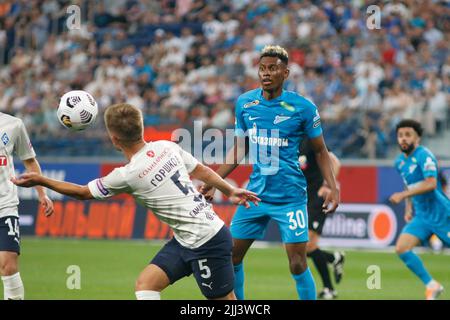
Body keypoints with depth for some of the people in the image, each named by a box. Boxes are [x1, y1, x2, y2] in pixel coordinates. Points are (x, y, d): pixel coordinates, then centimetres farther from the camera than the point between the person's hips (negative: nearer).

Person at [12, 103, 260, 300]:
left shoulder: (128, 175, -18)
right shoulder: (167, 146, 0)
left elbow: (83, 193, -4)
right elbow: (202, 171, 13)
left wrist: (40, 181, 5)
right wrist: (230, 191, 28)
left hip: (206, 242, -8)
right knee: (145, 284, 6)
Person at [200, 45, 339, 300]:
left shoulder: (304, 107, -8)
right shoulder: (244, 103, 3)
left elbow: (320, 151, 2)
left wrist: (333, 187, -9)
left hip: (290, 197, -4)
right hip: (256, 193, 4)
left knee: (298, 264, -8)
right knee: (231, 256, 6)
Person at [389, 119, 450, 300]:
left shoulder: (423, 155, -16)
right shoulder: (400, 162, 8)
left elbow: (431, 183, -30)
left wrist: (403, 195, -31)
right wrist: (409, 208, 16)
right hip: (421, 216, 7)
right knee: (401, 248, -9)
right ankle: (432, 286, 1)